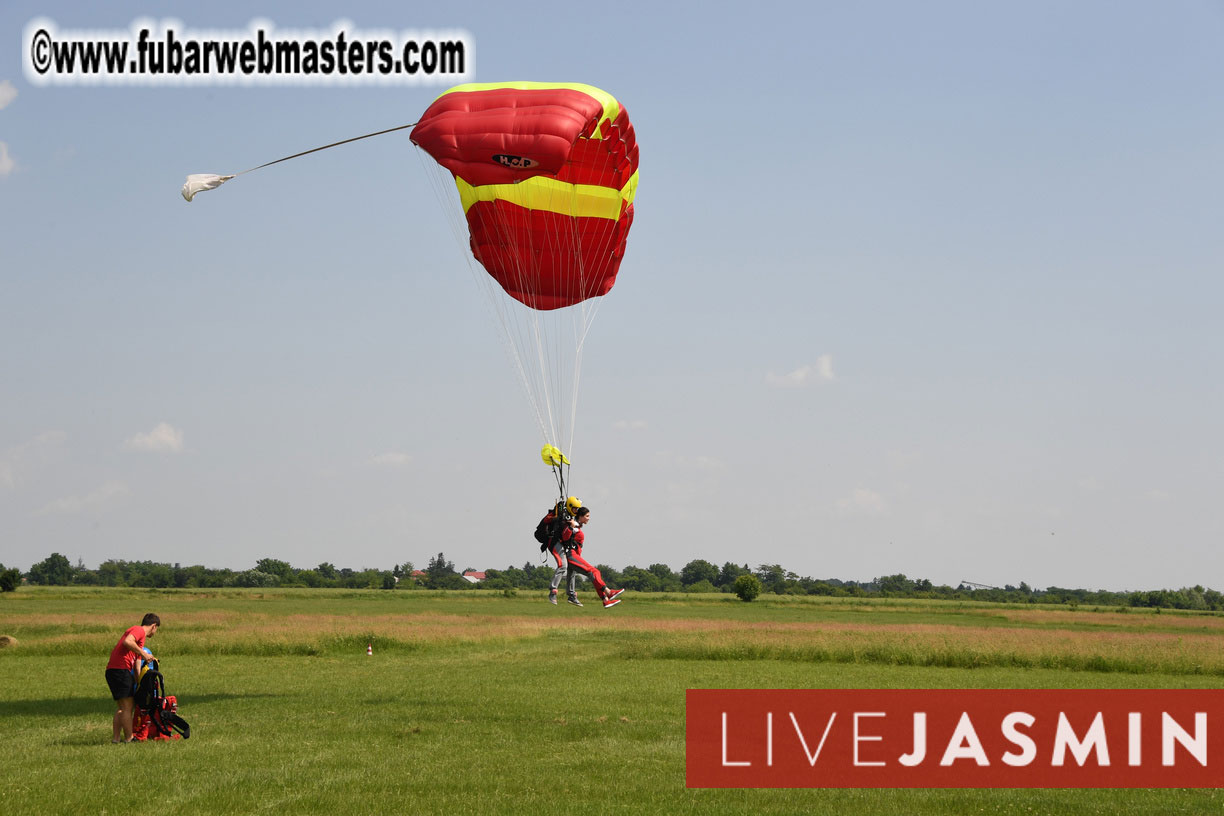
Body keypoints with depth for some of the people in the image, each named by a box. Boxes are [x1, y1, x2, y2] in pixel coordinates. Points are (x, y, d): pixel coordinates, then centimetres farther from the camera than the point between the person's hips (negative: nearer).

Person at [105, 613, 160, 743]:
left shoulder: (141, 637, 27)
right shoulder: (139, 630, -2)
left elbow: (136, 664, 26)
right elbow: (127, 642, -23)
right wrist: (143, 653, -16)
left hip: (111, 671, 10)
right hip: (120, 669, -10)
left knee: (123, 708, 15)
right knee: (127, 707, -5)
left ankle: (116, 737, 14)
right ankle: (129, 738, -3)